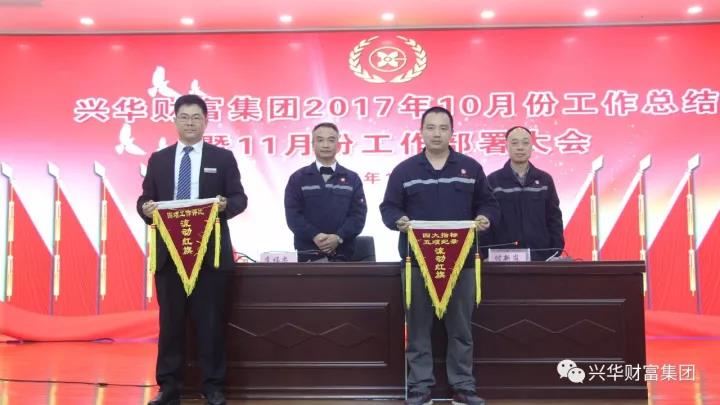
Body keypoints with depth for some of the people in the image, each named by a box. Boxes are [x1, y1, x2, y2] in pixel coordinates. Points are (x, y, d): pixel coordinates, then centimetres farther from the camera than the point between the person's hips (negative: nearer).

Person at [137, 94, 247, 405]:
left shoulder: (223, 158, 5)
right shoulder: (158, 159, 11)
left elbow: (240, 198, 1)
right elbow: (145, 199, 9)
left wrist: (226, 205, -20)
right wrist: (145, 208, -14)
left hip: (210, 252, -2)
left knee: (211, 321, 2)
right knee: (170, 320, 8)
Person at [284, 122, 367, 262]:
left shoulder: (352, 179, 9)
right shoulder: (298, 178, 6)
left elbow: (358, 214, 1)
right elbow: (293, 215, -3)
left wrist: (339, 237, -15)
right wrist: (314, 236, -17)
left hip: (342, 253, 1)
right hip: (308, 253, -1)